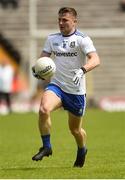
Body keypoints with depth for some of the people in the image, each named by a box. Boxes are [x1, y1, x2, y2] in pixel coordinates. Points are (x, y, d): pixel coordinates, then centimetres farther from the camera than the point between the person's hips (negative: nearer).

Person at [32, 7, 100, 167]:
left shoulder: (82, 39, -10)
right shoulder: (52, 38, 7)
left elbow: (95, 60, -22)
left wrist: (82, 70, -42)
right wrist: (36, 68, -15)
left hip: (76, 91, -3)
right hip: (56, 86, 3)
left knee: (75, 129, 11)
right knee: (44, 109, -28)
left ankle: (82, 150, 44)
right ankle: (46, 147, -13)